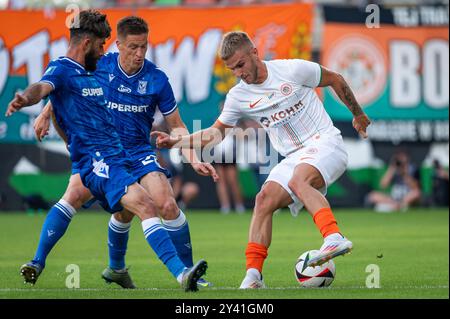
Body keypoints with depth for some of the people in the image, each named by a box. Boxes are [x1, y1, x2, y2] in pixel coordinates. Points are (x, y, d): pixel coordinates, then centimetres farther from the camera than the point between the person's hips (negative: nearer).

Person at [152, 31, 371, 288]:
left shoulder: (292, 70, -9)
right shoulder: (238, 97, 4)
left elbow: (335, 80, 6)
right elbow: (217, 132, 15)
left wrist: (358, 115, 16)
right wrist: (176, 142, 2)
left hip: (325, 143, -5)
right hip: (294, 157, 5)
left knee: (298, 180, -34)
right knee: (264, 200, -14)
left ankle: (335, 238, -49)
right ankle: (253, 276, -16)